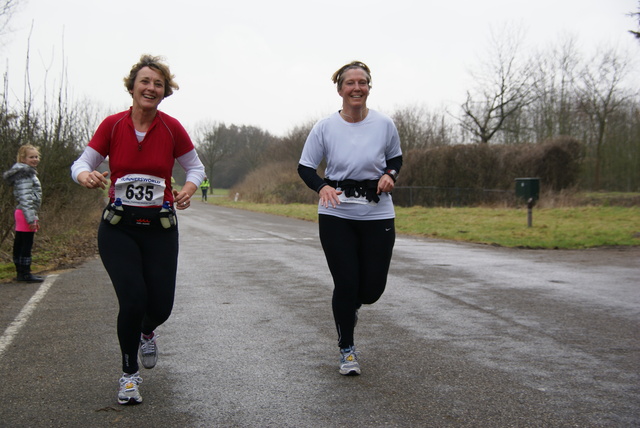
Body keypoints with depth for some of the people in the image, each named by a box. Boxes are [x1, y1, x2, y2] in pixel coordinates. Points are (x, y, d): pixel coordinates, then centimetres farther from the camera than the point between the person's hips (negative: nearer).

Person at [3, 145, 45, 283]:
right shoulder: (24, 173, -12)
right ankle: (25, 273, -4)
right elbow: (25, 198, -20)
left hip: (22, 214, 10)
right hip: (25, 214, -10)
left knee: (20, 244, 12)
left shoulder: (29, 173, 19)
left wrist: (35, 217, 23)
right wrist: (31, 218, -23)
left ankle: (21, 272, 17)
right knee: (27, 244, -7)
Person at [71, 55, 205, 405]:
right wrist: (86, 176, -25)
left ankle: (146, 333, 40)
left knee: (160, 306, -1)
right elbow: (82, 163, 0)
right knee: (133, 300, -14)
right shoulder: (113, 125, -4)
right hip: (119, 227, -1)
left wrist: (189, 188, -16)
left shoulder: (171, 128, -4)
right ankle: (129, 374, 11)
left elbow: (195, 167, 6)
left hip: (160, 227, 1)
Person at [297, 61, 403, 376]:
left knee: (372, 288, 2)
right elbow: (305, 167, 2)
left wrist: (390, 174, -8)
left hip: (377, 215, 2)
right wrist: (322, 187, -18)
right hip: (336, 214, -1)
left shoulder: (384, 124, -3)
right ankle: (347, 349, 19)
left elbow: (396, 157, 14)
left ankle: (349, 307, 40)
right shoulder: (325, 127, -6)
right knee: (345, 284, -3)